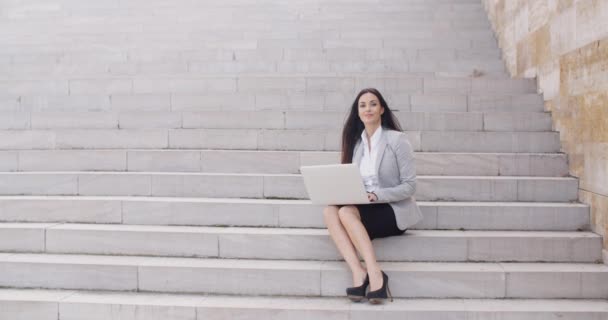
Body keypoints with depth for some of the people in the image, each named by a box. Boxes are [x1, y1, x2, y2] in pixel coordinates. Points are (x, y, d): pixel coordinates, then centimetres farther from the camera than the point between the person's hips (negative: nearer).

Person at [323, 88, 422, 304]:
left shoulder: (396, 139, -5)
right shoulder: (356, 142, 11)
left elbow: (410, 186, -8)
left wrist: (376, 195, -21)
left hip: (394, 210, -5)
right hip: (365, 208, 5)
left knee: (346, 212, -30)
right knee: (329, 211, -24)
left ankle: (375, 273, -28)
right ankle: (358, 272, -31)